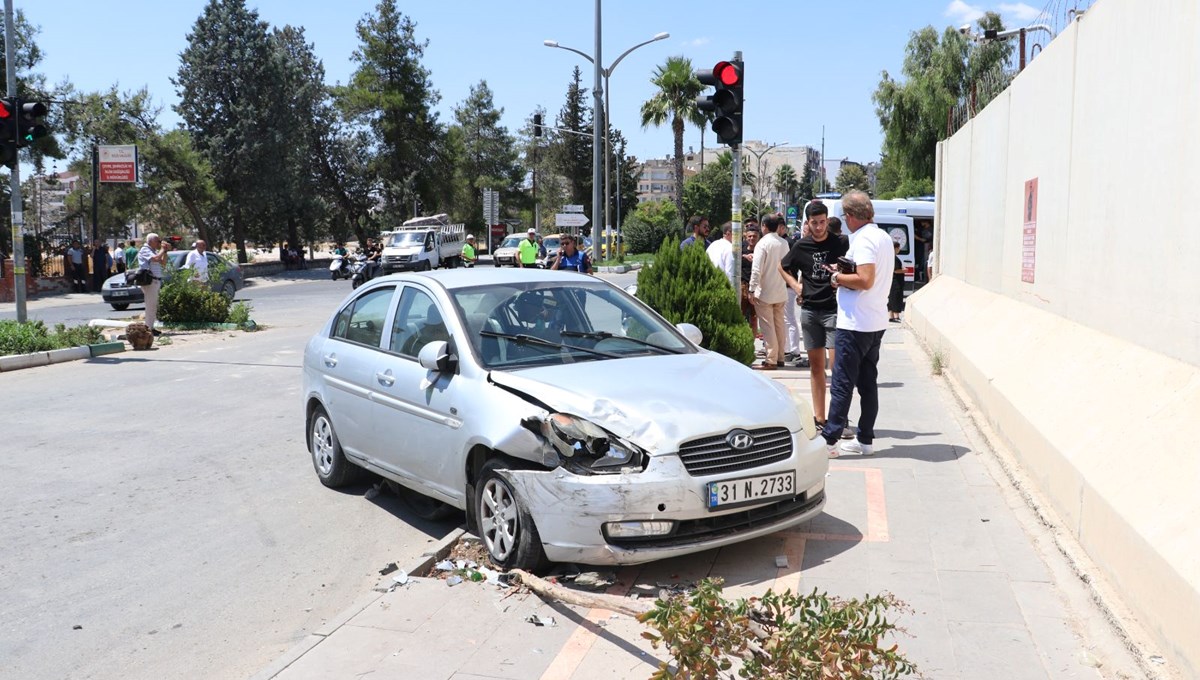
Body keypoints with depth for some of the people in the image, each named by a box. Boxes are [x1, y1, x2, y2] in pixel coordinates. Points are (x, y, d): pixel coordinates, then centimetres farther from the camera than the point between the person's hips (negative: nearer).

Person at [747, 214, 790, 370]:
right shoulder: (784, 243, 4)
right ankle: (780, 357, 22)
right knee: (780, 325, 14)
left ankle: (771, 360, 0)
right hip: (781, 291, 6)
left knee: (768, 327, -2)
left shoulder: (762, 243, -14)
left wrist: (752, 290, -14)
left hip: (764, 292, -6)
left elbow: (757, 269, -18)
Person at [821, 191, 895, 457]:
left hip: (855, 324, -9)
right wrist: (844, 276, 10)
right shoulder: (884, 237, 14)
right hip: (876, 322, 9)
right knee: (868, 382, 12)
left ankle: (829, 440, -1)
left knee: (843, 383, -5)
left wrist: (837, 278, -11)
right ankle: (865, 440, 18)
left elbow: (865, 280, -26)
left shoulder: (862, 239, -16)